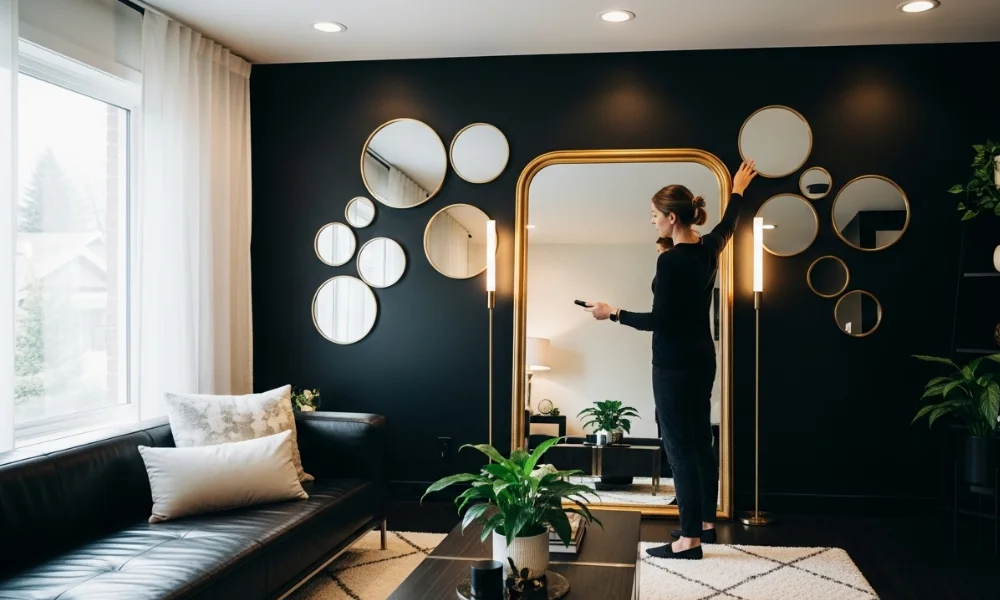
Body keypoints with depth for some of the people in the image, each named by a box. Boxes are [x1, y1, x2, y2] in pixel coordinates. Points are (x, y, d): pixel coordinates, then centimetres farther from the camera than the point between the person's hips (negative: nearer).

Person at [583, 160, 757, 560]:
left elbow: (659, 321, -20)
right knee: (700, 441, 16)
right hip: (702, 357, 9)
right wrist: (738, 189, 43)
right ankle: (706, 522, 27)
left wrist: (612, 313, -10)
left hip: (675, 363, -9)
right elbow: (728, 224, 28)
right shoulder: (709, 248, 5)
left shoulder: (671, 260, -21)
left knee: (680, 447, -4)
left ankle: (690, 539, 2)